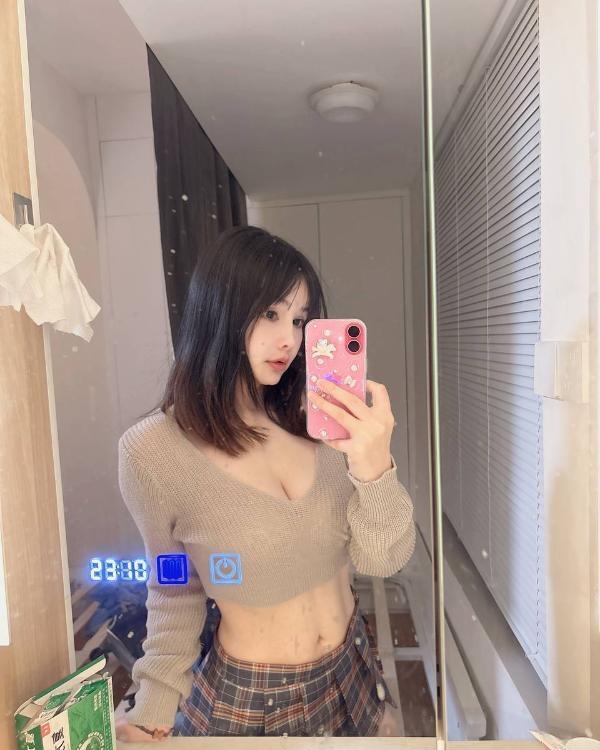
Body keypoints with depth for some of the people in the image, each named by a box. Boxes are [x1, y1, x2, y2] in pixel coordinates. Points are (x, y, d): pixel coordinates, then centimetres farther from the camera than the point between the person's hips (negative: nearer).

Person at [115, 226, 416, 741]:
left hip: (352, 675, 4)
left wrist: (375, 471, -31)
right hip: (247, 700, -3)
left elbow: (382, 561, -14)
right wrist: (155, 705, -7)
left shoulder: (320, 419, -13)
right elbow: (175, 592, -4)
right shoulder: (154, 449, -20)